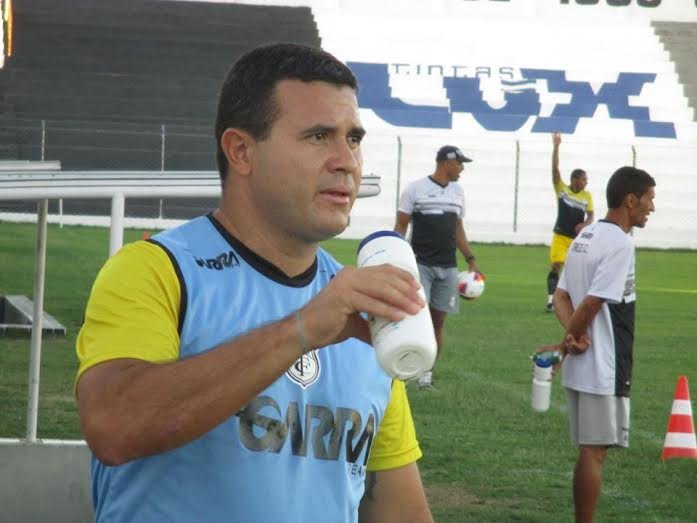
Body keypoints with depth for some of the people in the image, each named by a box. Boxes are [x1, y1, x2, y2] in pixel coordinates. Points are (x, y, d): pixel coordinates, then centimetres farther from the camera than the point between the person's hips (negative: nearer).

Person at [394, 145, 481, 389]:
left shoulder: (457, 193, 13)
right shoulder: (416, 189, -3)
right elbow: (401, 227, -1)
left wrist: (471, 260, 14)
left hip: (447, 267, 5)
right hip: (420, 265, -5)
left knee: (438, 321, 6)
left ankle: (427, 371, 14)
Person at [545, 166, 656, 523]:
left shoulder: (585, 237, 13)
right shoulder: (620, 243, -16)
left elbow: (561, 297, 10)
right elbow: (592, 303, -19)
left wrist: (574, 336, -6)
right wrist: (567, 344, -5)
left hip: (580, 367, 9)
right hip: (603, 368, -9)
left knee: (589, 450, 14)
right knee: (595, 451, -3)